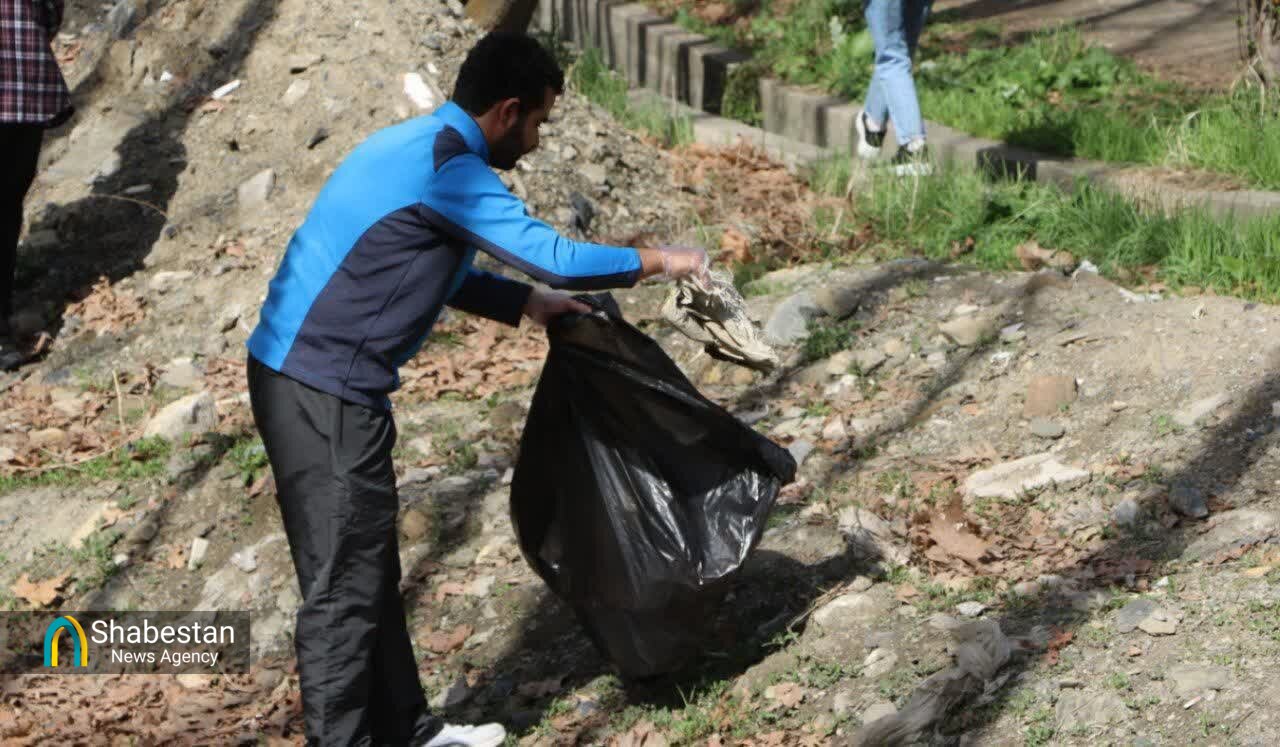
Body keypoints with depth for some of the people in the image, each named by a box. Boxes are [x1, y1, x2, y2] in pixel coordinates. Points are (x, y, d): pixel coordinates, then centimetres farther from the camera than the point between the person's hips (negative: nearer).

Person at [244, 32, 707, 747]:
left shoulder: (418, 146, 14)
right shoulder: (448, 168, -17)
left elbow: (443, 273, 27)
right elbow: (555, 255, -19)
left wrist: (528, 303, 20)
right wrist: (660, 261, -6)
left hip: (312, 380, 10)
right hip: (323, 393, -10)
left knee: (371, 571, 17)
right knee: (343, 586, -4)